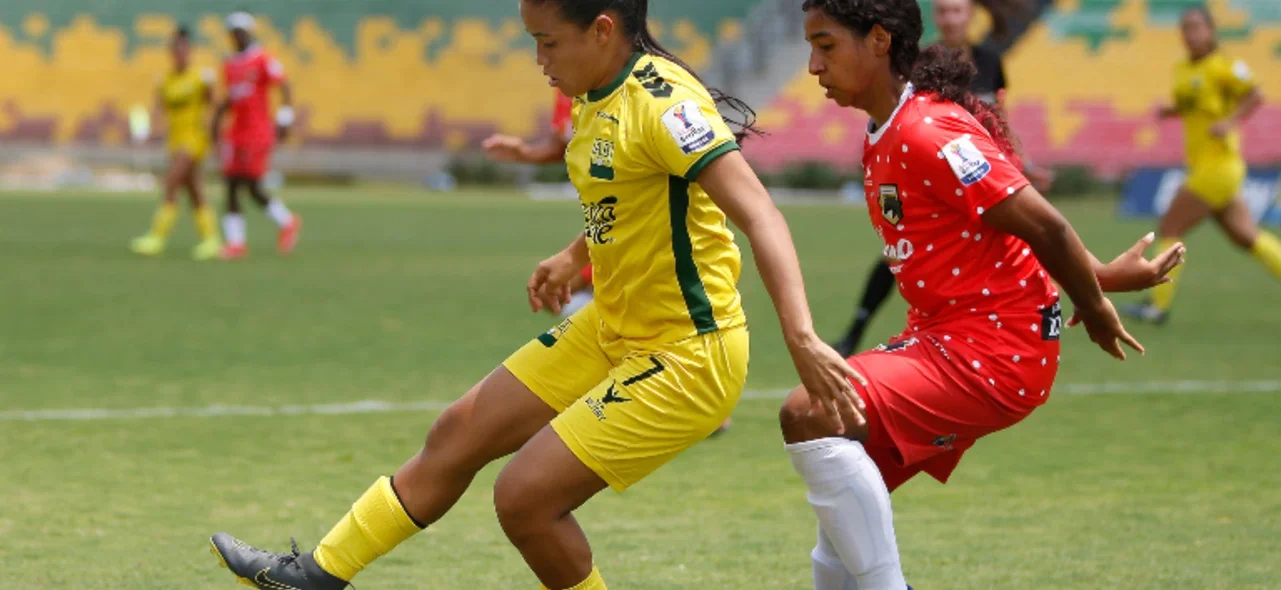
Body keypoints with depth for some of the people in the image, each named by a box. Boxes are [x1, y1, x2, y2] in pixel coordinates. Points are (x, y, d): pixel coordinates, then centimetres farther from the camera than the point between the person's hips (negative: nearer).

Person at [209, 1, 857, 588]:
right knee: (458, 434, 13)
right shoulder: (600, 99, 4)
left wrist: (800, 337, -40)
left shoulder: (663, 103, -24)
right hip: (613, 329, 10)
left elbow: (759, 214, -32)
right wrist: (574, 256, 24)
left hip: (686, 357, -10)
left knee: (524, 496, -11)